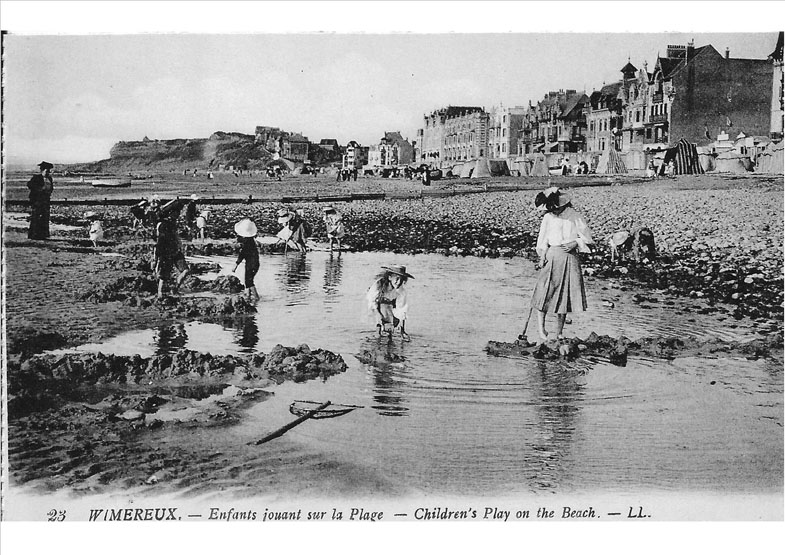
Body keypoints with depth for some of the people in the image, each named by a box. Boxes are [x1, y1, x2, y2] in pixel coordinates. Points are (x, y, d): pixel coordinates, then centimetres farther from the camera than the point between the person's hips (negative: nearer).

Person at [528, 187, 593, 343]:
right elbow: (543, 239, 7)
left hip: (570, 258, 1)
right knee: (545, 291, -8)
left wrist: (575, 243, -12)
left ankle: (559, 331, 13)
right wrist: (542, 256, -6)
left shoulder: (574, 216, 2)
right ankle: (541, 327, 2)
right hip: (552, 256, 0)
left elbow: (587, 236, 5)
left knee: (566, 294, 4)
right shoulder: (548, 217, 4)